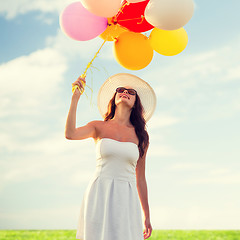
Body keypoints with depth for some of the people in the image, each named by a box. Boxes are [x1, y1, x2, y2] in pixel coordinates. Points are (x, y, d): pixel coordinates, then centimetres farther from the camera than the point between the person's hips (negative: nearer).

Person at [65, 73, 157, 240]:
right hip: (99, 196, -1)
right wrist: (75, 98, -12)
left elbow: (140, 179, 14)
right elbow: (70, 134, -13)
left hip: (126, 199, 1)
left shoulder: (141, 136, 10)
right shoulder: (99, 127, 7)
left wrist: (147, 217, 14)